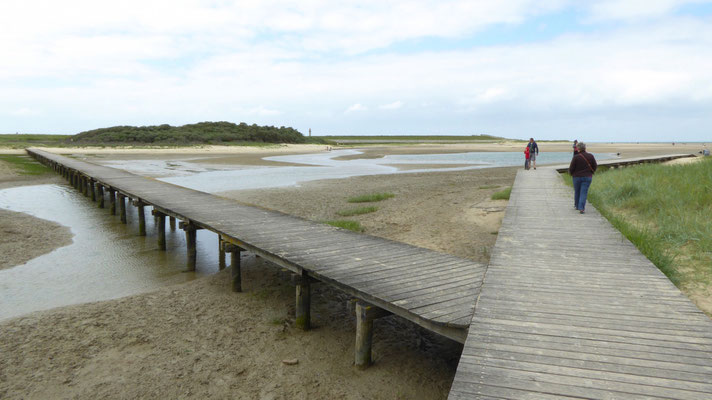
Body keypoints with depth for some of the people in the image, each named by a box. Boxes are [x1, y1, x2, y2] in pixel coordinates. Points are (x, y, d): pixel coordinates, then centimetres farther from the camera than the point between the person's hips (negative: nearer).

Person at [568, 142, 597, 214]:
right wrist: (591, 172, 22)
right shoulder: (590, 156, -4)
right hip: (587, 177, 1)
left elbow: (571, 168, -12)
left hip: (577, 177, -1)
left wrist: (571, 173, 10)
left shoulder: (576, 157, -15)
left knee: (577, 192, 16)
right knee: (584, 192, 1)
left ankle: (577, 205, 32)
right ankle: (581, 208, -8)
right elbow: (595, 166, 4)